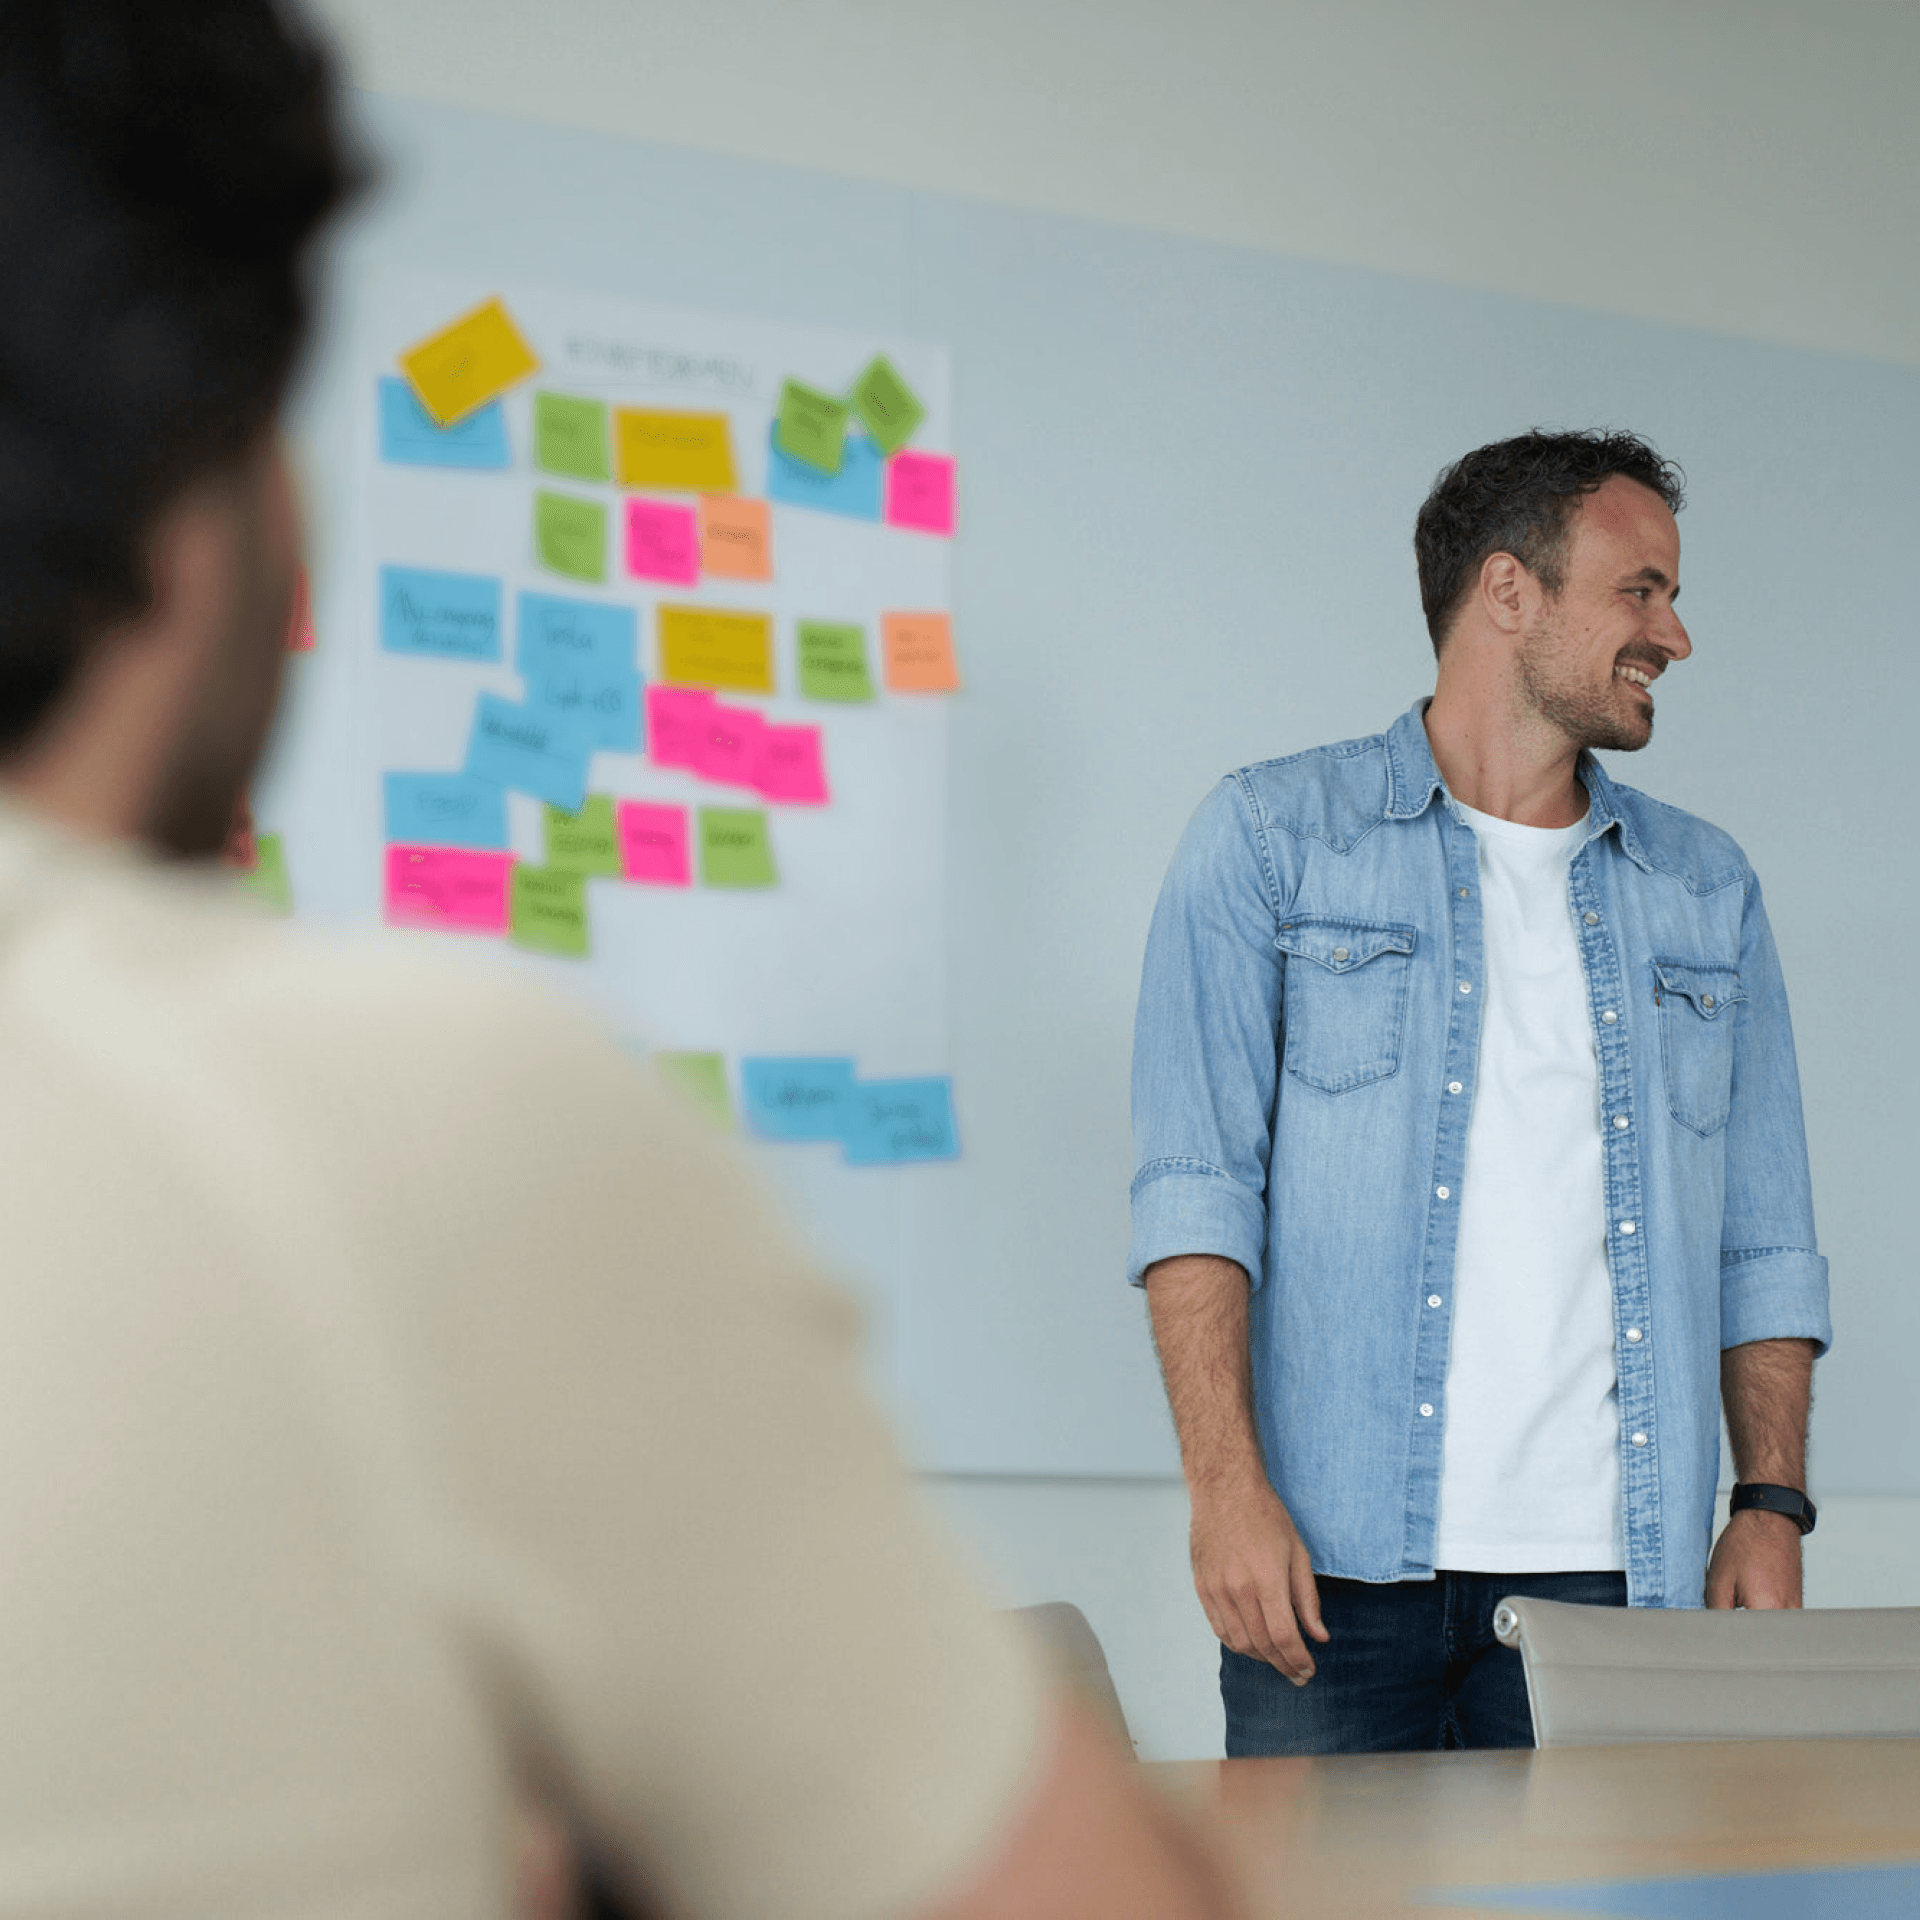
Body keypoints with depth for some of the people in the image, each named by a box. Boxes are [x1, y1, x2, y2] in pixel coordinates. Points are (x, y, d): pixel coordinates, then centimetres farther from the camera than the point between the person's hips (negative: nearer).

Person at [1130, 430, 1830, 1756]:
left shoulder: (1710, 891, 16)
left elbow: (1763, 1237, 15)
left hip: (1611, 1573, 3)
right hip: (1341, 1560, -3)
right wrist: (1228, 1485, -14)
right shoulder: (1273, 836, 4)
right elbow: (1196, 1186, -4)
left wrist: (1772, 1503, 3)